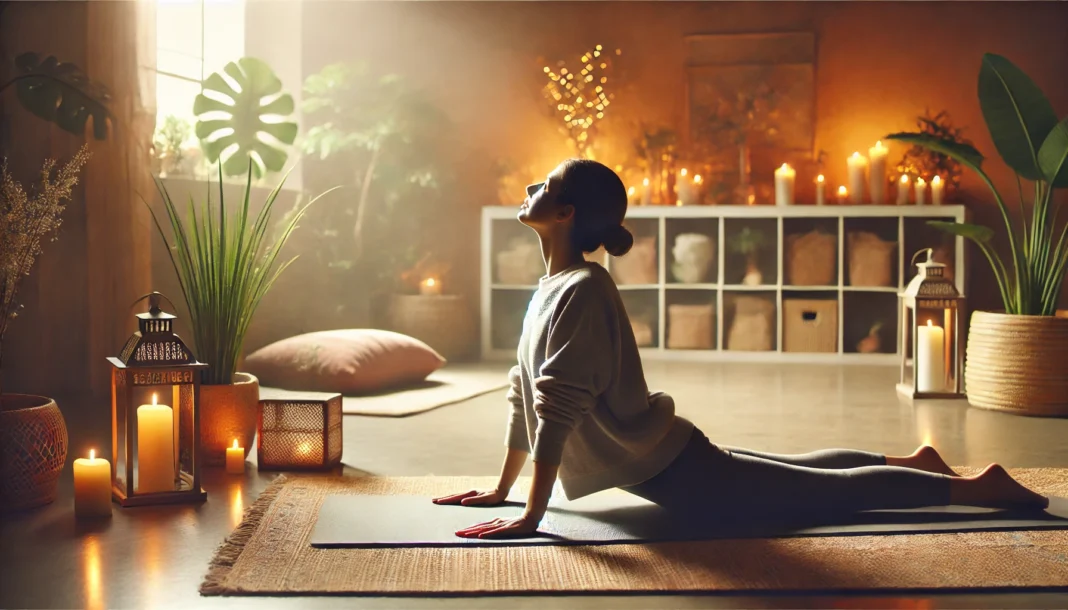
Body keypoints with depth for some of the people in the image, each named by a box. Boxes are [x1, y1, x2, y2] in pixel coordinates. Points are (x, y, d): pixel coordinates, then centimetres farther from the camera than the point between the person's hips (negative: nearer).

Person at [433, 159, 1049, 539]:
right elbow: (527, 393, 12)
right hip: (658, 458, 9)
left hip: (677, 471, -9)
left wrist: (531, 517, -29)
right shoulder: (553, 285, 5)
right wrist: (501, 489, 14)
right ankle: (913, 460, 44)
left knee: (827, 491, 3)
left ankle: (978, 487, 16)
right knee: (791, 470, 27)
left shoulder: (582, 291, -25)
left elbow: (558, 409, -31)